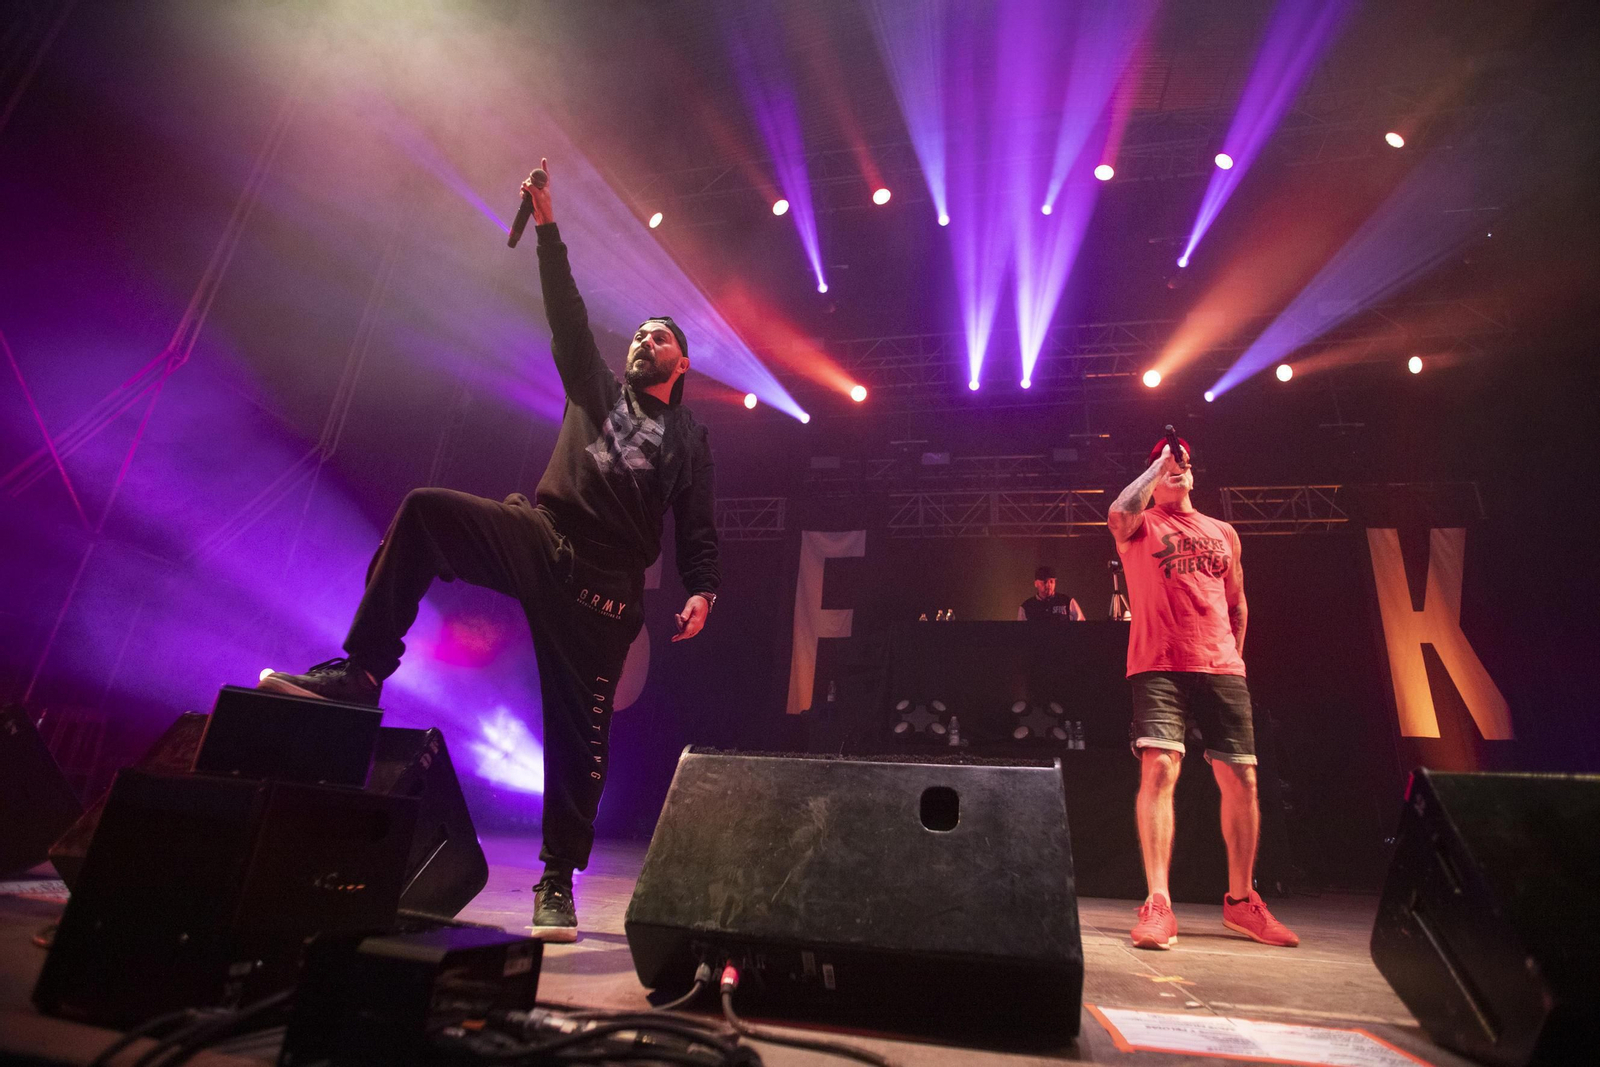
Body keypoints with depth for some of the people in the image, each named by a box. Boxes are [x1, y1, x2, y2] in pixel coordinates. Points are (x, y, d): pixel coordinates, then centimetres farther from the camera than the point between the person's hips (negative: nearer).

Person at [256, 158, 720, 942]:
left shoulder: (689, 439, 15)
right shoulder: (597, 389, 22)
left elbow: (698, 532, 7)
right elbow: (567, 316, 13)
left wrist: (700, 591, -9)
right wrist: (547, 228, 7)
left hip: (604, 584, -2)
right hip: (539, 534, 3)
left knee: (579, 732, -5)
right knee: (425, 511, -21)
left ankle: (557, 882, 8)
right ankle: (362, 670, -13)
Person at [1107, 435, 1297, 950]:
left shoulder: (1223, 532, 21)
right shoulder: (1140, 525, 8)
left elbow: (1237, 602, 25)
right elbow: (1119, 512, -17)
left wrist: (1234, 656, 19)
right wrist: (1159, 464, -4)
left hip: (1222, 669, 4)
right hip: (1159, 666, -4)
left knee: (1241, 779, 4)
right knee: (1159, 768, -18)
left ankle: (1241, 899, 22)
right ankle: (1158, 904, -15)